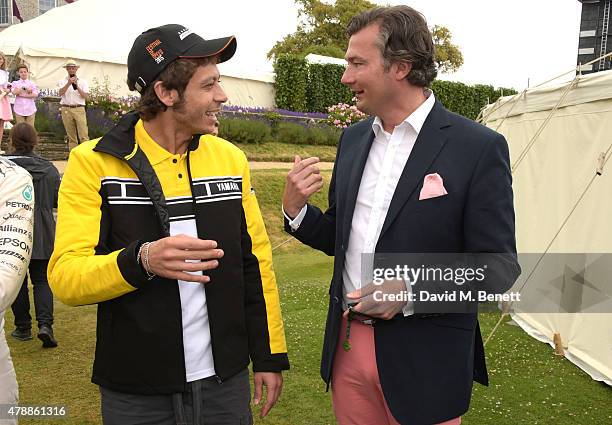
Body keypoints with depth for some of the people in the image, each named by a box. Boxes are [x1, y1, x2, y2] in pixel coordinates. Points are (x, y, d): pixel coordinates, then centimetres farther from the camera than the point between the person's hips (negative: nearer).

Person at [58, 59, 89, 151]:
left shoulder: (82, 81, 10)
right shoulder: (63, 81, 11)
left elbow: (85, 96, -1)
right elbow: (61, 93, -6)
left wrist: (77, 86, -11)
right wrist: (68, 83, -17)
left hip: (79, 109, -1)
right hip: (66, 109, 1)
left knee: (83, 134, -12)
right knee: (71, 136, 3)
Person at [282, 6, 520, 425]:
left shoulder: (479, 148, -13)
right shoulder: (353, 138, 5)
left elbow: (498, 268, -11)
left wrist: (413, 291, -23)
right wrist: (296, 209, -7)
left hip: (425, 359, -5)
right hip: (347, 343, 5)